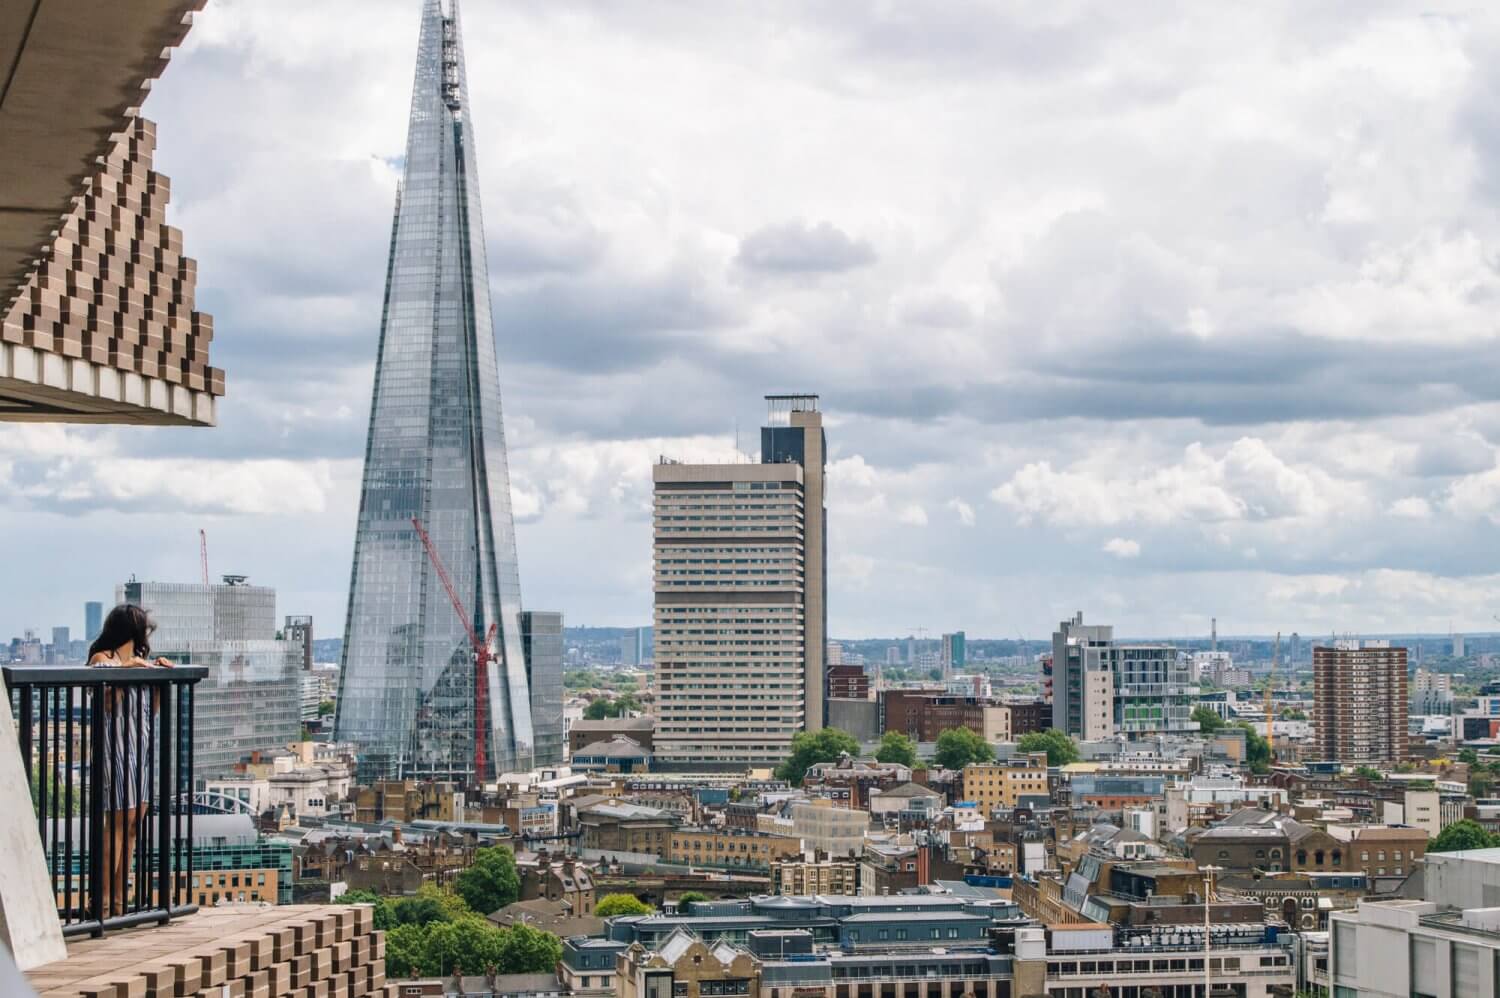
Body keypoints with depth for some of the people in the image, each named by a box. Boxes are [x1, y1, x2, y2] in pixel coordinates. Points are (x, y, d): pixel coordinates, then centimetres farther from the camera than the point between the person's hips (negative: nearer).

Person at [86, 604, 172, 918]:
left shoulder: (137, 661, 20)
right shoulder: (103, 660, -4)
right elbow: (106, 704, -17)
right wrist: (125, 671, -22)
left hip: (139, 748, 9)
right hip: (116, 745, -9)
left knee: (133, 824, 5)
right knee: (118, 822, -13)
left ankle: (119, 903, 8)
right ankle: (104, 902, -14)